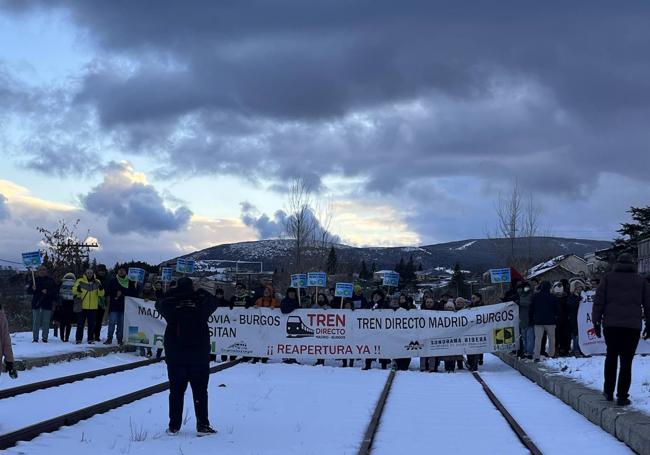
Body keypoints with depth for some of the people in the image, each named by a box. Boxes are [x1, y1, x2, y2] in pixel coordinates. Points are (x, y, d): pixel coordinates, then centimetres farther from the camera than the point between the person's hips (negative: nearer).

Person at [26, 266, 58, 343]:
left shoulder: (50, 280, 7)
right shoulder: (35, 280, 9)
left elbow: (56, 290, 3)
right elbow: (28, 291, 9)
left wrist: (47, 292, -12)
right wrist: (33, 289, -12)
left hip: (47, 303, -1)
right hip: (36, 303, 1)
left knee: (46, 322, -1)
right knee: (36, 321, -1)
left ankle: (44, 338, 6)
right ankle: (35, 338, 2)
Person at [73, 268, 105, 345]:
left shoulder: (97, 282, 6)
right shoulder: (80, 281, 1)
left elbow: (101, 294, 3)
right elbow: (74, 290, 2)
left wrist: (101, 289, -19)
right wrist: (77, 289, -20)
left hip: (93, 307, 1)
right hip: (82, 306, -1)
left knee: (91, 324, 6)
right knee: (80, 323, 1)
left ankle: (91, 339, 13)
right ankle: (78, 339, 6)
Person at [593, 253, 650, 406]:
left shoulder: (608, 278, 7)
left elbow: (598, 301, 2)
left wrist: (596, 321, 5)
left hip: (611, 325, 0)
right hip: (632, 326, 0)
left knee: (611, 356, 16)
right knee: (626, 361, 1)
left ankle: (609, 391, 17)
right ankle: (622, 396, -3)